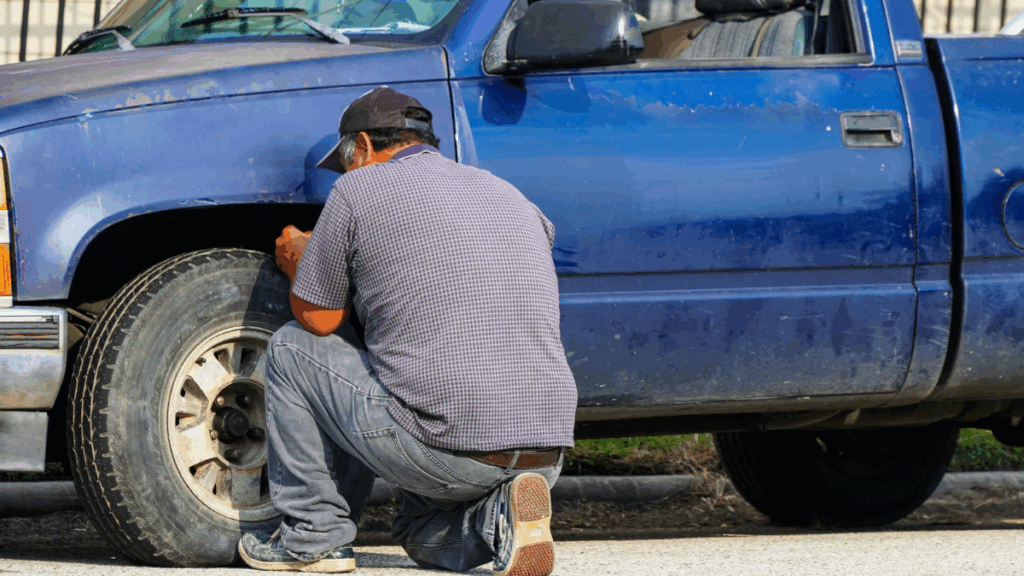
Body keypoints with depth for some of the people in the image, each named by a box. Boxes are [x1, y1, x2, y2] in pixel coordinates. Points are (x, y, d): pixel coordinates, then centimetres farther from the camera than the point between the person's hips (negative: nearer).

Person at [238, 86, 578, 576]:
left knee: (292, 348, 16)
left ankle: (313, 537, 15)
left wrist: (299, 264, 30)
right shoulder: (509, 196, 20)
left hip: (443, 452, -6)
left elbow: (318, 321, 7)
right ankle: (498, 518, 1)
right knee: (423, 534, 34)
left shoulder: (359, 190, 3)